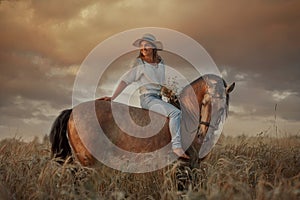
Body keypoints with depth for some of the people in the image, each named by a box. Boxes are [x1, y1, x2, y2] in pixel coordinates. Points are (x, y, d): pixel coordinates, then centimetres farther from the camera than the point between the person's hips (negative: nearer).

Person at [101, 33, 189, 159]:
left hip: (159, 98, 7)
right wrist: (113, 97, -13)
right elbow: (125, 80, -7)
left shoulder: (160, 63, 12)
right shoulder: (139, 64, -4)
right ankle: (176, 146, -27)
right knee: (175, 112, -26)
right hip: (147, 98, -7)